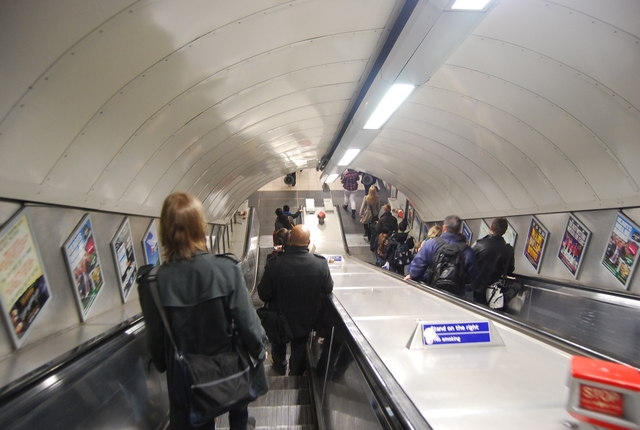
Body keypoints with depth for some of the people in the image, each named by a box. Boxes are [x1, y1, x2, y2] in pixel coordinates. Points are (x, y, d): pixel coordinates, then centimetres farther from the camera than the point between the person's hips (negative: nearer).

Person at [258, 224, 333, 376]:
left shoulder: (275, 264, -31)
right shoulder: (321, 264, -26)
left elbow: (263, 295, -18)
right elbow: (328, 290, -8)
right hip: (306, 322, 1)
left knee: (278, 345, 32)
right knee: (299, 349, 29)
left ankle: (280, 367, 57)